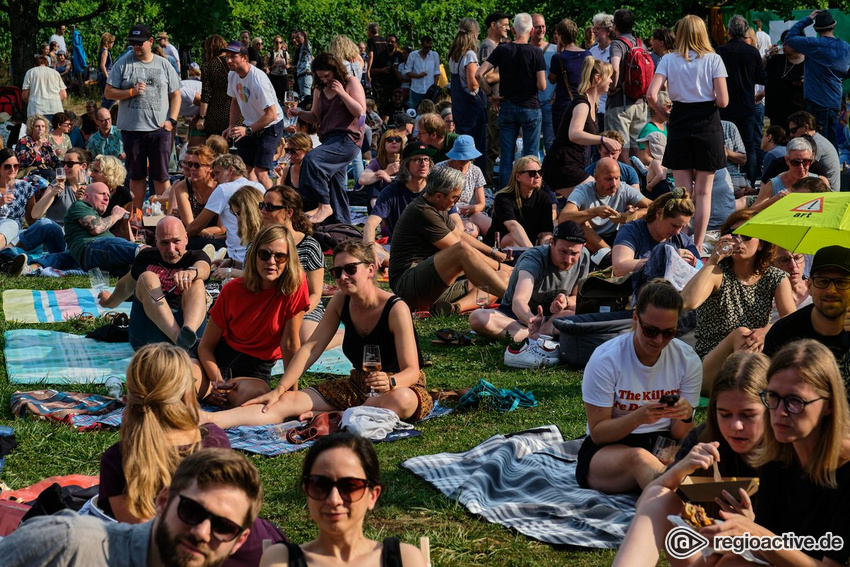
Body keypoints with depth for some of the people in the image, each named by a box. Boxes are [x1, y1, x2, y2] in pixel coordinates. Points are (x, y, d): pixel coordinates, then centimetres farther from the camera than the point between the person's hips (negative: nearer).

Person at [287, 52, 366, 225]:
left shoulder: (351, 83, -1)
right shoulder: (320, 91, 17)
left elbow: (360, 112, -8)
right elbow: (316, 117, 22)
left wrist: (342, 93, -15)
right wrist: (299, 113, 3)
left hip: (347, 139, -8)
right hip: (329, 139, 8)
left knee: (311, 160, -28)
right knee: (335, 186, 8)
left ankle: (323, 206, -24)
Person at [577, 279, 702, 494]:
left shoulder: (687, 360, -1)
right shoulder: (605, 359, -10)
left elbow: (680, 436, 2)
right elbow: (597, 433, -9)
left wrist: (685, 417, -23)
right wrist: (637, 418, -28)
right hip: (607, 449, -4)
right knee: (638, 457, -41)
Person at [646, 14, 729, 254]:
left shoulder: (669, 60, -1)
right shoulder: (713, 59, -4)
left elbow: (651, 95, -11)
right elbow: (723, 100, -9)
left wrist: (664, 114, 6)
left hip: (679, 125, 1)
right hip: (707, 124, -1)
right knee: (703, 192, 7)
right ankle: (698, 247, 7)